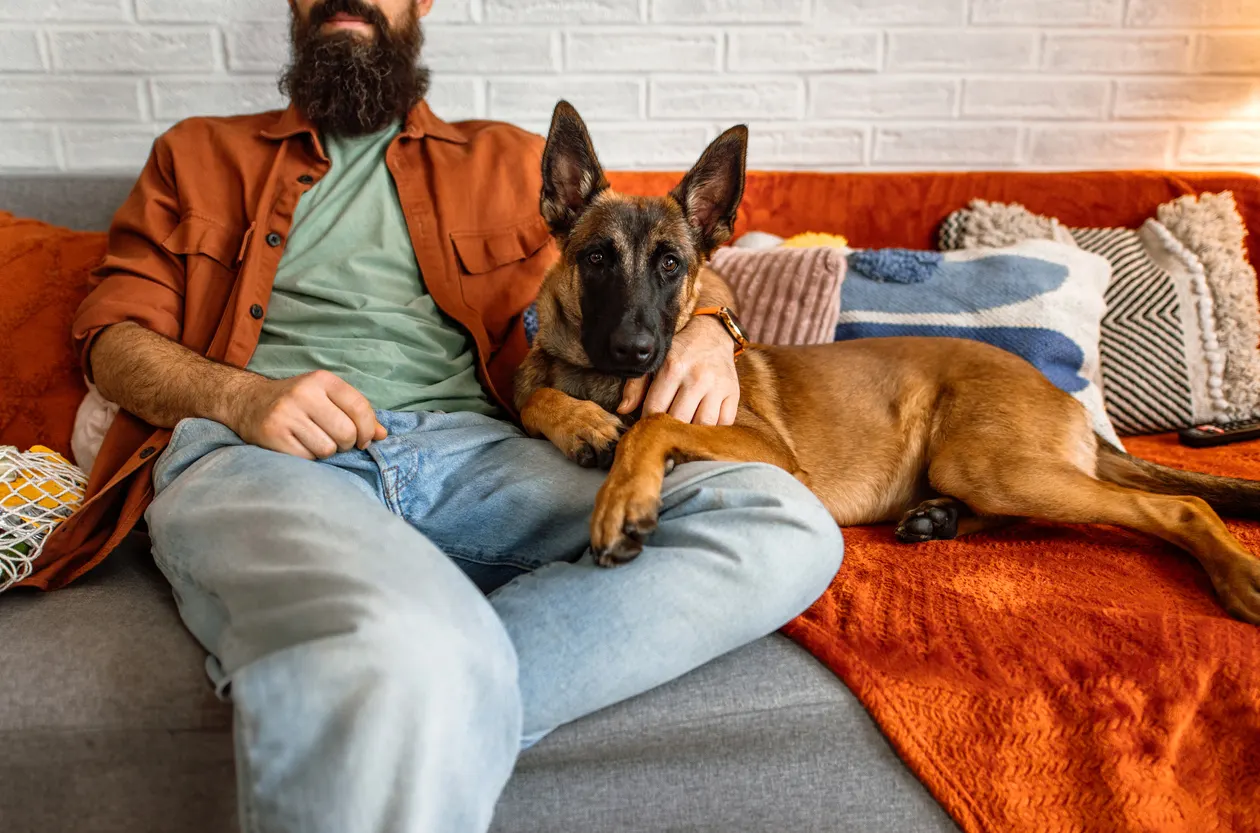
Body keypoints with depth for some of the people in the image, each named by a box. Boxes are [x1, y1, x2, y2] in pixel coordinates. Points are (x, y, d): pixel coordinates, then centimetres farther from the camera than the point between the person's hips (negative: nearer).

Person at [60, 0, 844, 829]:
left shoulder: (507, 161, 28)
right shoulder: (198, 156, 28)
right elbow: (114, 335, 17)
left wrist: (704, 329, 1)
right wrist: (238, 396, -7)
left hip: (471, 450, 4)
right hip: (252, 452, -3)